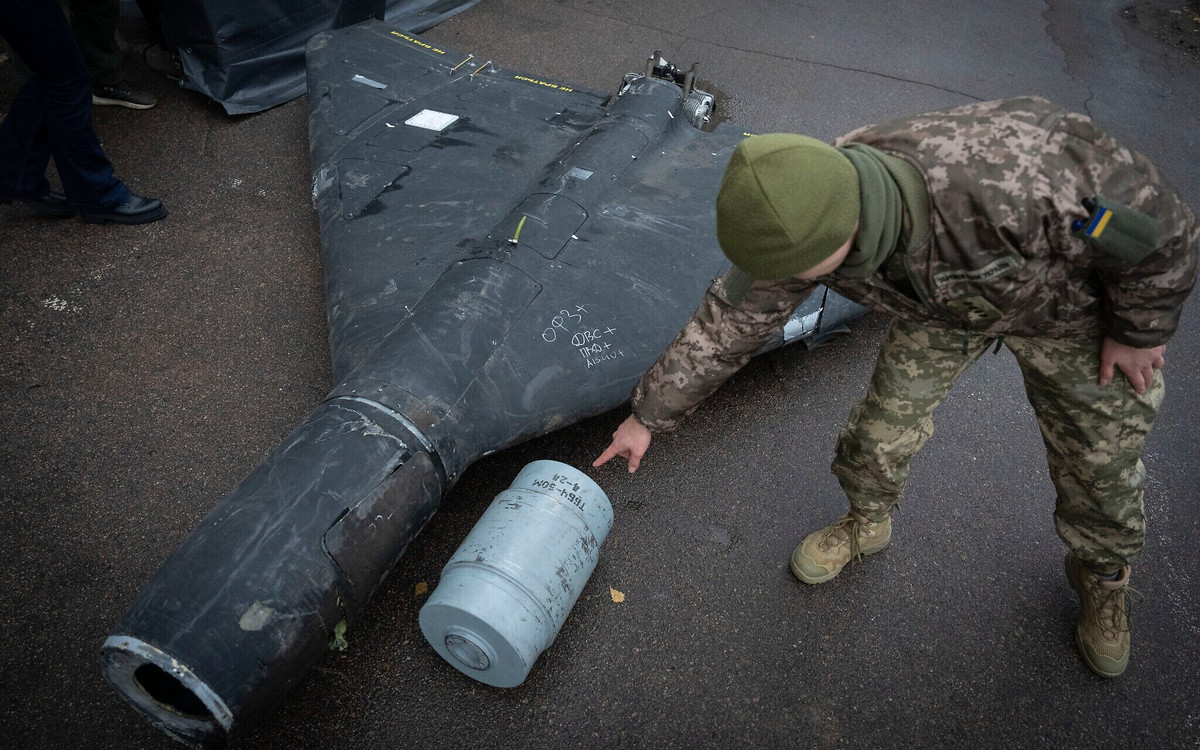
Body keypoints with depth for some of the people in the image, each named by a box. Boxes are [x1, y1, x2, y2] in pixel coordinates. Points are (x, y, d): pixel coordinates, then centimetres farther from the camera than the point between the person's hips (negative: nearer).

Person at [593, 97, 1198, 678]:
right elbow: (727, 322, -19)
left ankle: (1103, 576, 39)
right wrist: (648, 416, -10)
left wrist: (1139, 330, -11)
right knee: (885, 424, 2)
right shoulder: (801, 219, -32)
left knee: (1098, 457, 8)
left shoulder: (1012, 181, -48)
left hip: (1069, 297, -2)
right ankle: (865, 524, 34)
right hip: (943, 299, 3)